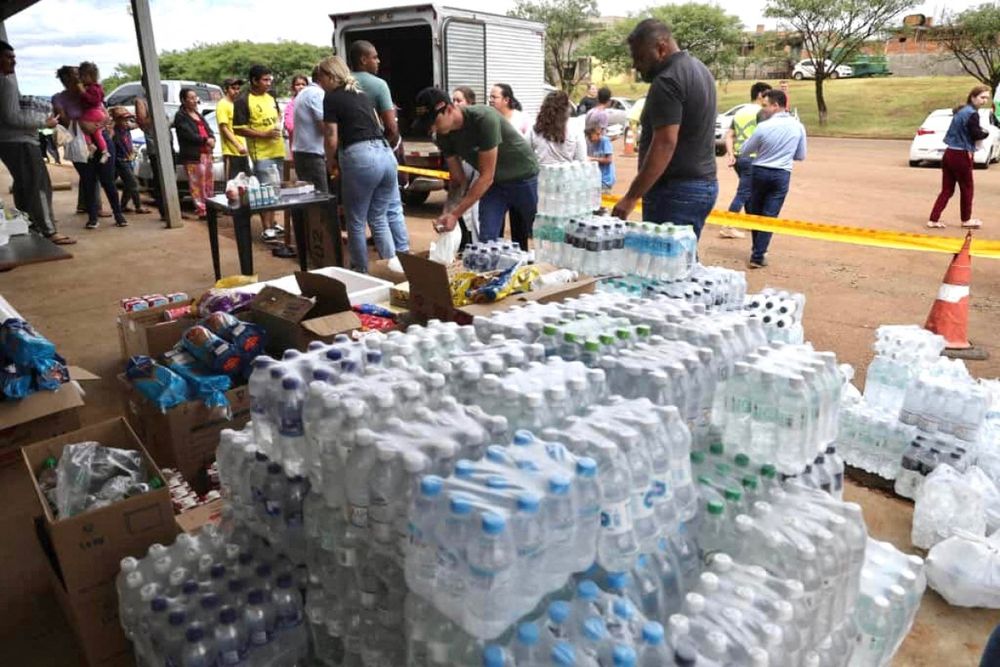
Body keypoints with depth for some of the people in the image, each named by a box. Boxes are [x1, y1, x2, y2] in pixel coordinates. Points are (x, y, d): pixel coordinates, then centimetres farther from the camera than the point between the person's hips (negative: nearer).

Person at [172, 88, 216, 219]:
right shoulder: (180, 117, -3)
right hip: (193, 155, -8)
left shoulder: (198, 114, 22)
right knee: (197, 184, -9)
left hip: (206, 153, 8)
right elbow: (189, 135, -14)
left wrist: (212, 139, -5)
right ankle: (202, 210, -9)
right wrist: (206, 140, -13)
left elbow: (208, 130, 17)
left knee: (209, 182, 8)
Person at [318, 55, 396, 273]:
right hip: (386, 153, 7)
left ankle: (362, 272, 16)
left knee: (356, 222, 7)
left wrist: (331, 162, 17)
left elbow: (332, 139, -3)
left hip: (361, 158, -7)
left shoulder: (331, 98, 1)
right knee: (379, 219, 16)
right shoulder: (361, 94, 22)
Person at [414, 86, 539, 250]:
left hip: (523, 178, -5)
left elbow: (486, 176, -30)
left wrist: (455, 214, -31)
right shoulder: (443, 136, -11)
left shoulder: (484, 119, -31)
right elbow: (457, 179, -3)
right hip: (493, 183, 5)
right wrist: (448, 214, -18)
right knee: (486, 240, -6)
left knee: (524, 241, 4)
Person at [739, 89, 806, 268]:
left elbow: (745, 150, 0)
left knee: (755, 212, 17)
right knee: (769, 216, 3)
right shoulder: (798, 126, -2)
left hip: (760, 172, -1)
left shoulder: (764, 126, -12)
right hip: (782, 175, 1)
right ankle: (758, 256, -3)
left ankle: (757, 249, 27)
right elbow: (801, 155, 7)